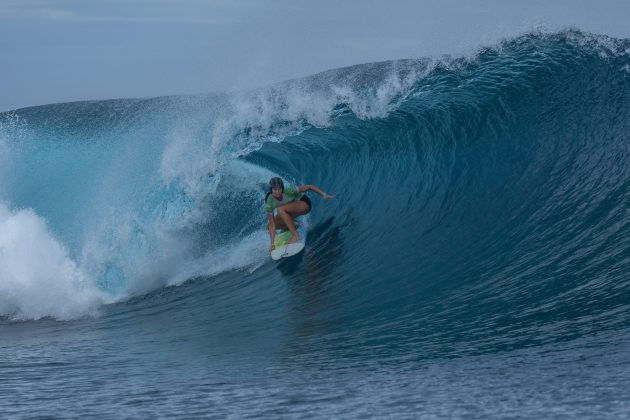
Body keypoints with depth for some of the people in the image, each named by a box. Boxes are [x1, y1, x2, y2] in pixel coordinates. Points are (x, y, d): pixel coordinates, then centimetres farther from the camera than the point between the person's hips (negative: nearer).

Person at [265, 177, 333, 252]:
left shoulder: (288, 191, -33)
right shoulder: (269, 202, -23)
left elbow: (309, 187, -23)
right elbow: (272, 224, -21)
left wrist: (324, 194, -32)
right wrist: (272, 244, -25)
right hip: (291, 211, 5)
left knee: (280, 210, -30)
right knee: (270, 225, -8)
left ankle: (295, 235, -24)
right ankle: (292, 224, 14)